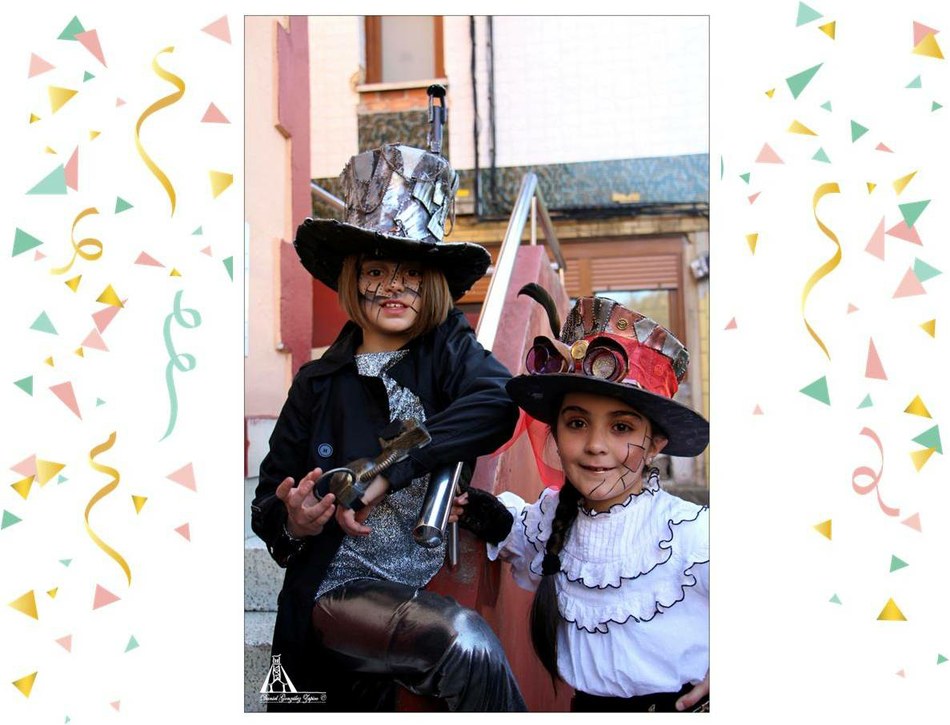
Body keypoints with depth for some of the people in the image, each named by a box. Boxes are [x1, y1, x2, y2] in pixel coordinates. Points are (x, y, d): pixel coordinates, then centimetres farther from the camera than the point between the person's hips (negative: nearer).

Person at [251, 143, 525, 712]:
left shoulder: (449, 350, 2)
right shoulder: (320, 382, 4)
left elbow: (498, 406, -21)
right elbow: (267, 509, 8)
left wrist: (384, 470, -25)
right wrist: (293, 523, -16)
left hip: (443, 588, 1)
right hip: (342, 590, 0)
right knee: (468, 643, -24)